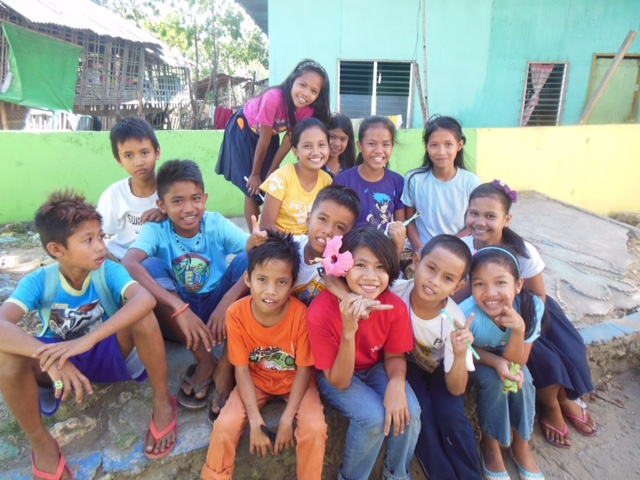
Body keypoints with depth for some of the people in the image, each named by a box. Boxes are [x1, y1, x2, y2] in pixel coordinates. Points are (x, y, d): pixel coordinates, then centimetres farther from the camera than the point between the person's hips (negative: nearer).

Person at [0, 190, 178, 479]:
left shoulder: (108, 271, -20)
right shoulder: (38, 282, -18)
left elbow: (145, 299, -41)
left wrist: (87, 339, -49)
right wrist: (51, 359, -49)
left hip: (112, 354, -1)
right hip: (62, 363, 2)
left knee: (140, 313, -33)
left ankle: (162, 403, -13)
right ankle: (41, 443, -8)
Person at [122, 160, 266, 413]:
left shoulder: (216, 224, -11)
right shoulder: (156, 230, -14)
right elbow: (128, 264, -35)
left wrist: (255, 244, -49)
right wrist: (180, 308, -45)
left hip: (218, 312, 1)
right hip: (174, 316, 0)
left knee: (246, 261, -23)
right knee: (151, 267, -26)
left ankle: (226, 364, -20)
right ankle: (205, 359, -20)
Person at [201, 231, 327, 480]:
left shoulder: (301, 314, -28)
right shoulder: (236, 314, -23)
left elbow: (304, 370, -16)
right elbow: (242, 369, -15)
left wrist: (287, 420, -20)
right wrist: (256, 422, -20)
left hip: (294, 380, -1)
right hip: (256, 380, 2)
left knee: (315, 428, -22)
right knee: (225, 424, -18)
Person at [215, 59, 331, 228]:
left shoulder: (308, 109, -22)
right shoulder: (274, 98, -38)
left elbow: (289, 140, -13)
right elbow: (264, 140, -29)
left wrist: (271, 172, -9)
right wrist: (255, 174, -18)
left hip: (271, 133, 5)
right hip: (244, 131, -4)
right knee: (252, 190, -6)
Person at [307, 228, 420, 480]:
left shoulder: (395, 307, -21)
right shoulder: (321, 311, -31)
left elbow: (394, 357, -5)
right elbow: (340, 382, -25)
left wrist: (397, 384, -28)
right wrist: (348, 332, -42)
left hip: (375, 369, 4)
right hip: (334, 376, -3)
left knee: (408, 411, -22)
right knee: (373, 416, -27)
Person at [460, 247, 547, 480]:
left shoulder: (532, 307, -31)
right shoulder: (466, 314, -39)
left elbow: (517, 362, -25)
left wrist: (518, 329, -43)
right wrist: (495, 361, -34)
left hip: (505, 352, 3)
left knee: (522, 379, -23)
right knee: (493, 380, -28)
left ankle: (521, 442, 5)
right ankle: (490, 444, 0)